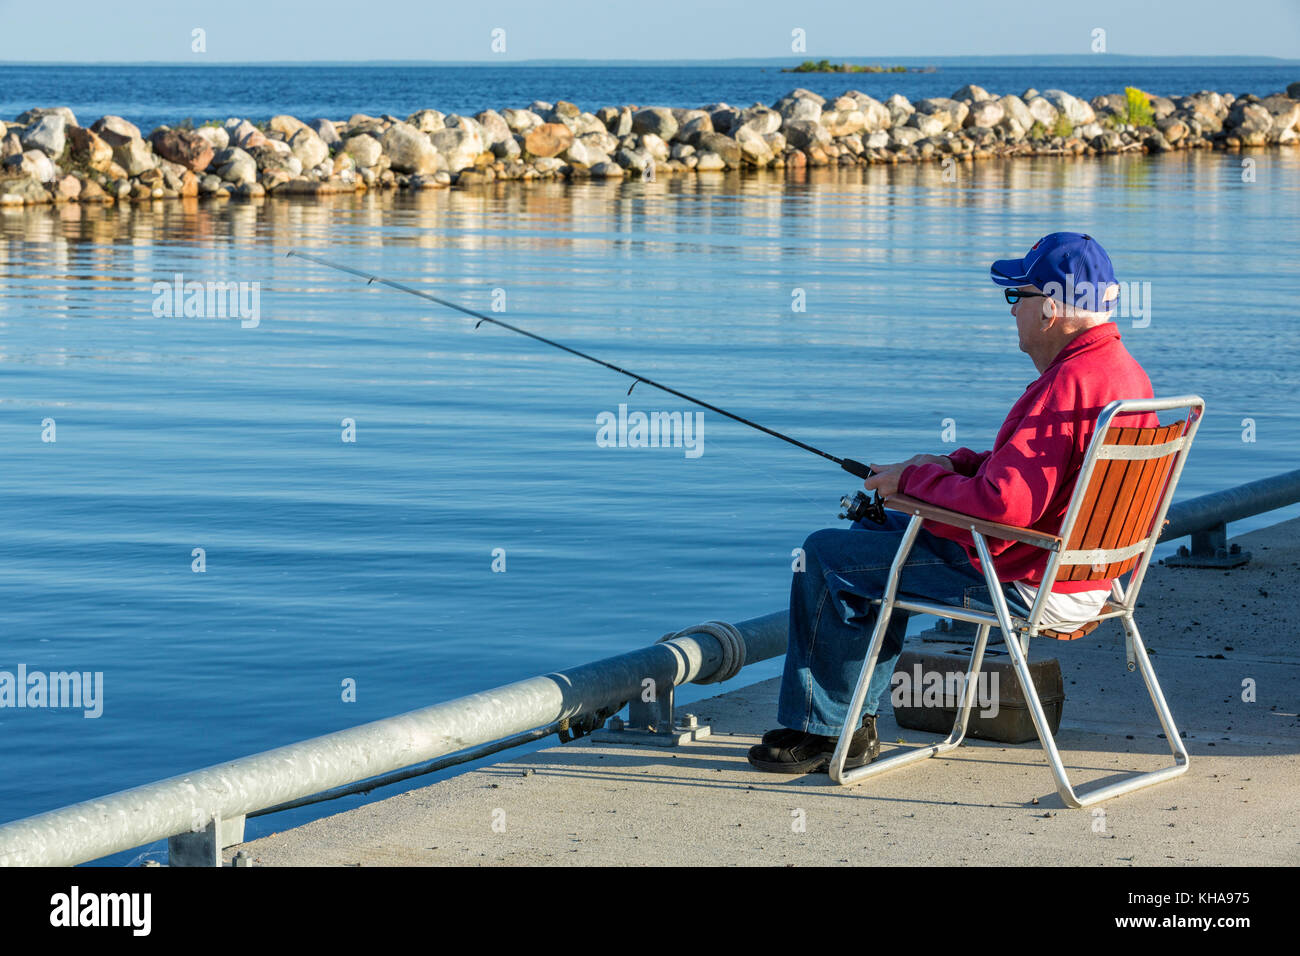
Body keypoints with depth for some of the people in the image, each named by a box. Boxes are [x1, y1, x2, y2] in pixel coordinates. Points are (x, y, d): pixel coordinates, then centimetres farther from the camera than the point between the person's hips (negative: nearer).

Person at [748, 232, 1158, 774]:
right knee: (876, 536, 27)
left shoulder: (1068, 384, -25)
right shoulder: (1125, 372, 8)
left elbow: (1002, 503, -30)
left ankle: (817, 729, 13)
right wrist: (955, 464, 7)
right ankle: (855, 724, 25)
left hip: (1028, 584, -11)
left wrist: (916, 479, -14)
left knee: (826, 557, 0)